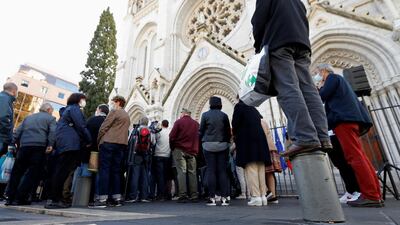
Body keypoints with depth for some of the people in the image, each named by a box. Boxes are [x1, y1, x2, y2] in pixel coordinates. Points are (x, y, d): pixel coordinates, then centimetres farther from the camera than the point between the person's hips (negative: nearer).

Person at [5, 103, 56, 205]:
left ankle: (10, 197, 15)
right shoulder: (50, 118, 8)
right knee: (32, 173, -1)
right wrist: (50, 145, -12)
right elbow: (53, 132, -8)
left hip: (24, 146, 5)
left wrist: (14, 143, 20)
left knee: (17, 171, 12)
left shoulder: (28, 117, 25)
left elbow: (18, 131, 19)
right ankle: (20, 198, -3)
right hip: (39, 146, -5)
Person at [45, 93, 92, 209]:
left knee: (60, 172, 8)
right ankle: (54, 200, -9)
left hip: (62, 144, 10)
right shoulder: (75, 109, 0)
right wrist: (89, 141, -2)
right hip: (70, 144, -10)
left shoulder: (67, 109, 29)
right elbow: (81, 126, -11)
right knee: (62, 172, -10)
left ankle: (56, 199, 12)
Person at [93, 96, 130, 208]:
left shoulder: (114, 112, -1)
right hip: (121, 144, 7)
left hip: (108, 142, -7)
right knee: (116, 170, 9)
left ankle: (102, 199, -5)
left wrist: (98, 140, 3)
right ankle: (117, 198, 10)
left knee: (104, 169, -4)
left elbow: (104, 127, -7)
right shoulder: (127, 116, 23)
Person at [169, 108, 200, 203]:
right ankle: (194, 196, 9)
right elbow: (198, 137, 8)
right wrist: (196, 150, 13)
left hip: (179, 150, -3)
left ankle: (183, 195, -3)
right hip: (192, 151, 3)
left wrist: (172, 148, 7)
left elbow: (172, 136, -6)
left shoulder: (178, 122, -2)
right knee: (192, 172, 7)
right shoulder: (196, 123, 9)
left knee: (181, 172, -1)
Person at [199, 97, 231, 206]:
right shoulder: (224, 115, 5)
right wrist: (227, 142, 16)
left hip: (209, 145, -1)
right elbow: (228, 131, 8)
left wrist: (202, 141, 12)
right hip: (222, 145, 2)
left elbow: (201, 130, 1)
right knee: (222, 170, 5)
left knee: (210, 170, 2)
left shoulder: (205, 115, 0)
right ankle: (224, 198, 8)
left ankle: (212, 198, 4)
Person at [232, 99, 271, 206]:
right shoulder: (255, 110, 21)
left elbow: (235, 123, -6)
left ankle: (256, 197, -8)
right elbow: (258, 124, 19)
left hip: (247, 140, -7)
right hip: (260, 139, 7)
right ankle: (263, 196, 9)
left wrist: (235, 134, 13)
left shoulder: (239, 106, 1)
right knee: (260, 170, 7)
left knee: (251, 169, -7)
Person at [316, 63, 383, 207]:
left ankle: (371, 196, -16)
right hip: (349, 118, 10)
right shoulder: (338, 80, 32)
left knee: (355, 157, -14)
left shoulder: (332, 77, 6)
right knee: (358, 156, 4)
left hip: (344, 119, -10)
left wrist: (320, 87, 14)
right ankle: (375, 195, 3)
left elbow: (321, 97, -5)